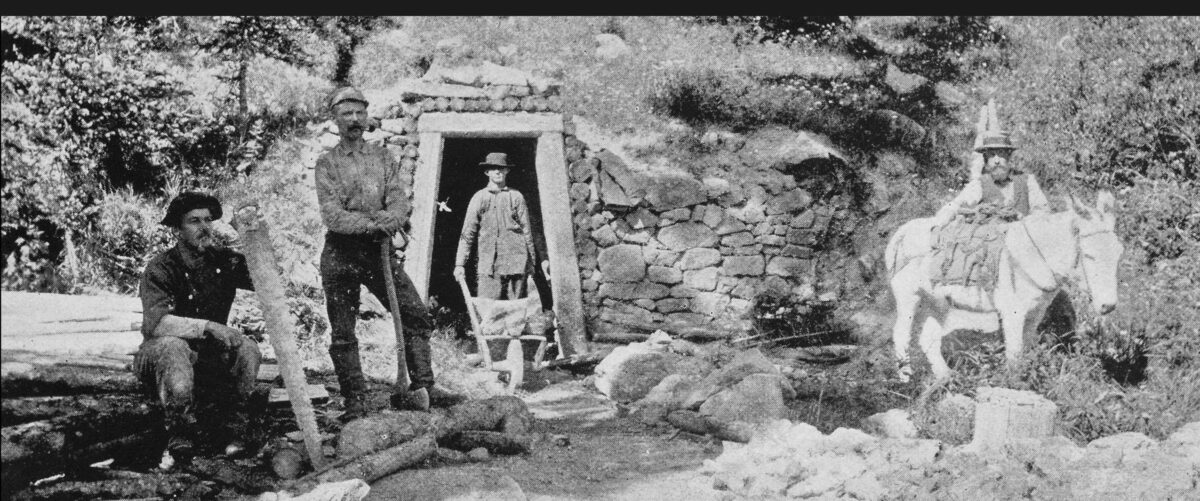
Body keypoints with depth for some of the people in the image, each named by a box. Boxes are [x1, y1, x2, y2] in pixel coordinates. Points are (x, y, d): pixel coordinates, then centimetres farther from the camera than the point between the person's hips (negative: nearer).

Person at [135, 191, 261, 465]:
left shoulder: (223, 260, 0)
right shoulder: (161, 268, -14)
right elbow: (157, 324, -30)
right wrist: (207, 326, -38)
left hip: (208, 358, 4)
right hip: (157, 358, -4)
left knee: (247, 349, -23)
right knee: (173, 346, -37)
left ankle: (233, 433, -18)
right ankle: (179, 439, -31)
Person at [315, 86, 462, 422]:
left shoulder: (383, 158, 10)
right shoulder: (327, 163, 1)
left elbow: (400, 205, -2)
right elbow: (332, 216, -12)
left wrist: (381, 224, -24)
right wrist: (375, 224, -23)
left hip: (378, 250, 3)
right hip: (340, 254, -3)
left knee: (418, 317, -4)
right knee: (342, 334, -1)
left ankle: (422, 387, 4)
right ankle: (355, 403, 7)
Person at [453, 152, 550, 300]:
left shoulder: (516, 197, 10)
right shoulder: (479, 198, 9)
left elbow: (527, 230, 11)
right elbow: (467, 233, 7)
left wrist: (531, 262, 8)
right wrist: (460, 264, 1)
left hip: (516, 262, 1)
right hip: (488, 263, -1)